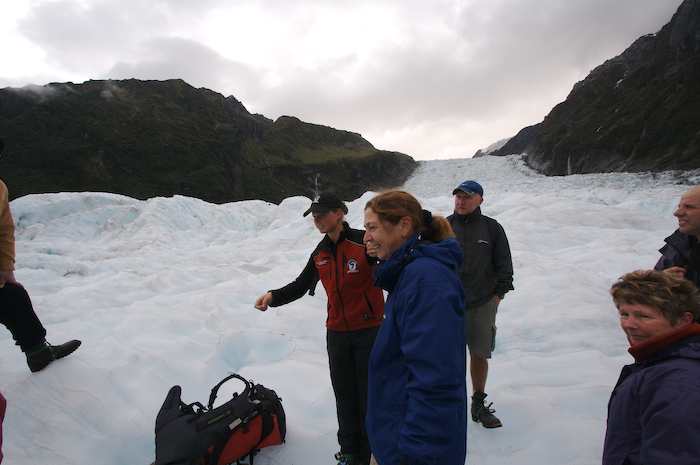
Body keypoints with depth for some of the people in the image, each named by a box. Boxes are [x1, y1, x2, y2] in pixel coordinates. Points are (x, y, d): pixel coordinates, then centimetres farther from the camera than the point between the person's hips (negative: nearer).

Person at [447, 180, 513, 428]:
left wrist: (498, 293, 2)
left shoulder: (492, 228, 3)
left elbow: (504, 265, 7)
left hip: (483, 303, 1)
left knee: (480, 354, 10)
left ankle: (478, 404, 27)